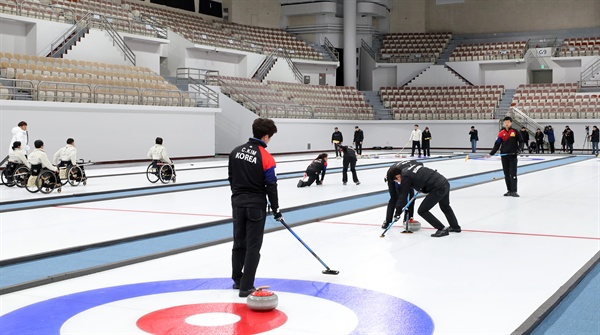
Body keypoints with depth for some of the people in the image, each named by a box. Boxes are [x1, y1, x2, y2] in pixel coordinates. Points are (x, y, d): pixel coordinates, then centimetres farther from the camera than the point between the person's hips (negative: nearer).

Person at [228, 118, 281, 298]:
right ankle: (246, 287, -2)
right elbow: (271, 186, -12)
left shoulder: (236, 152, 4)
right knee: (253, 246, -1)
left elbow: (231, 178, 12)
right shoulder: (266, 157, -14)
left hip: (238, 203, 6)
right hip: (256, 206, -6)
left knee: (239, 242, 17)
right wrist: (276, 210, -2)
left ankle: (237, 280, 29)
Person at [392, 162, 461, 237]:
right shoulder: (411, 166, 12)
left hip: (438, 189, -9)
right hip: (445, 183, 9)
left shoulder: (406, 177, -10)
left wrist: (398, 213, -1)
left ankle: (442, 229, 3)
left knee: (422, 211, -1)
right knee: (445, 206, 33)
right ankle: (455, 227, 51)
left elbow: (402, 195, -8)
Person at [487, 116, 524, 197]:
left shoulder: (515, 132, -2)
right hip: (504, 156, 3)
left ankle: (514, 191, -5)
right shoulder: (501, 133, 4)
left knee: (513, 174, -7)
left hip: (513, 155, -3)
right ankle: (509, 190, 15)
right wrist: (491, 153, -2)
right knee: (506, 174, 7)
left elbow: (521, 141, 3)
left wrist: (518, 150, -11)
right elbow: (497, 145, 5)